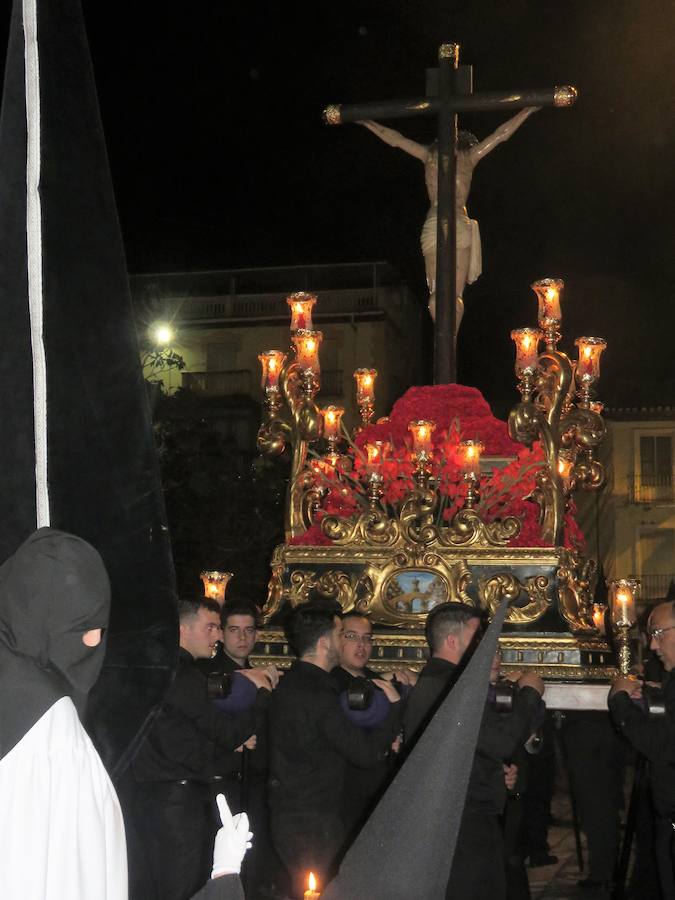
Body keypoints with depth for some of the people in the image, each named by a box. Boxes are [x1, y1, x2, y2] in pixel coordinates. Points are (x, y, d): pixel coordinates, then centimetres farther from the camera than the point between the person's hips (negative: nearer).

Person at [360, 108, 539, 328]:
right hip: (460, 225, -1)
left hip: (433, 225, 1)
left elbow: (395, 139, 24)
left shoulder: (429, 154, 15)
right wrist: (527, 111, 31)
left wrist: (367, 122, 37)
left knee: (436, 292, 1)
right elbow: (501, 134, 20)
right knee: (456, 294, -1)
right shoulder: (468, 156, 12)